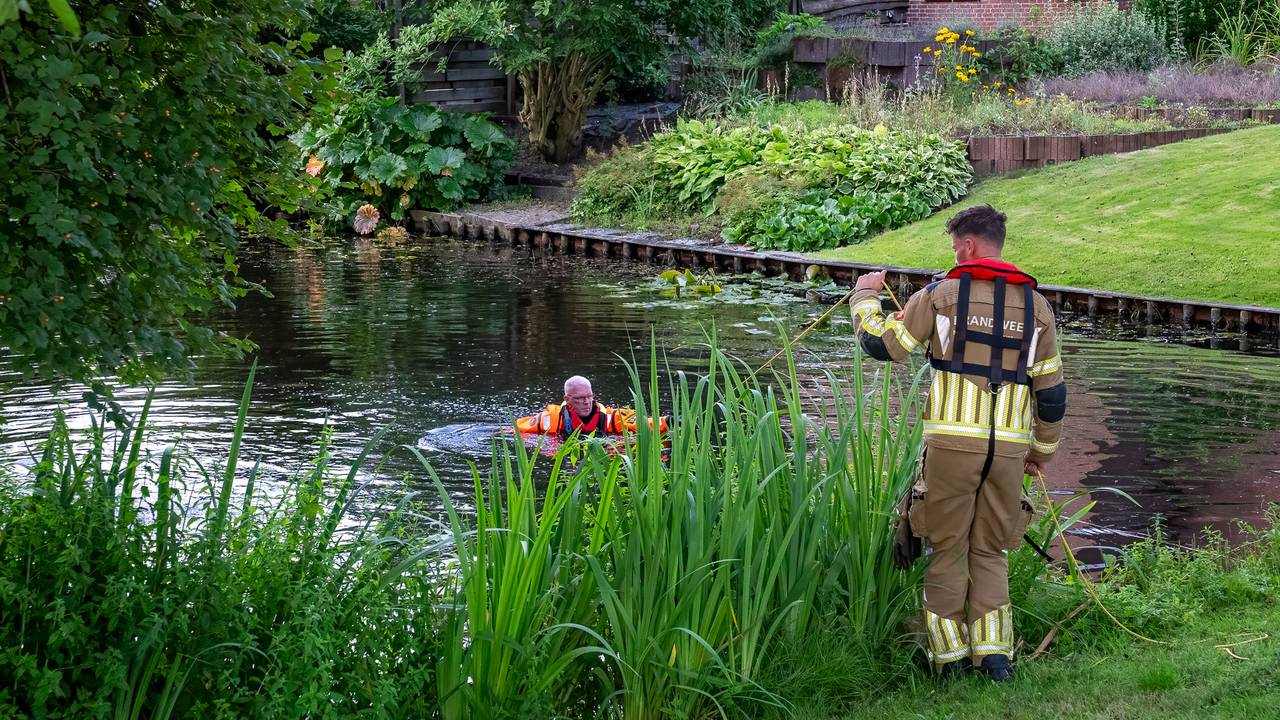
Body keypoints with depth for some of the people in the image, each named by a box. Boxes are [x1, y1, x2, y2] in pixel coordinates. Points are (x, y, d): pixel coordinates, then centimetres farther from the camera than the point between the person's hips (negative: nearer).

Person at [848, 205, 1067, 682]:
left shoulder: (943, 294, -2)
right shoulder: (1035, 305, 10)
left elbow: (880, 343, 4)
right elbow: (1051, 392, 12)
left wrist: (865, 296, 22)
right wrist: (1041, 451, 24)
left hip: (952, 442, -3)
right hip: (1008, 447, 3)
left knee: (947, 547, 8)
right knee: (990, 551, 14)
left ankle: (950, 654, 9)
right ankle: (994, 649, 3)